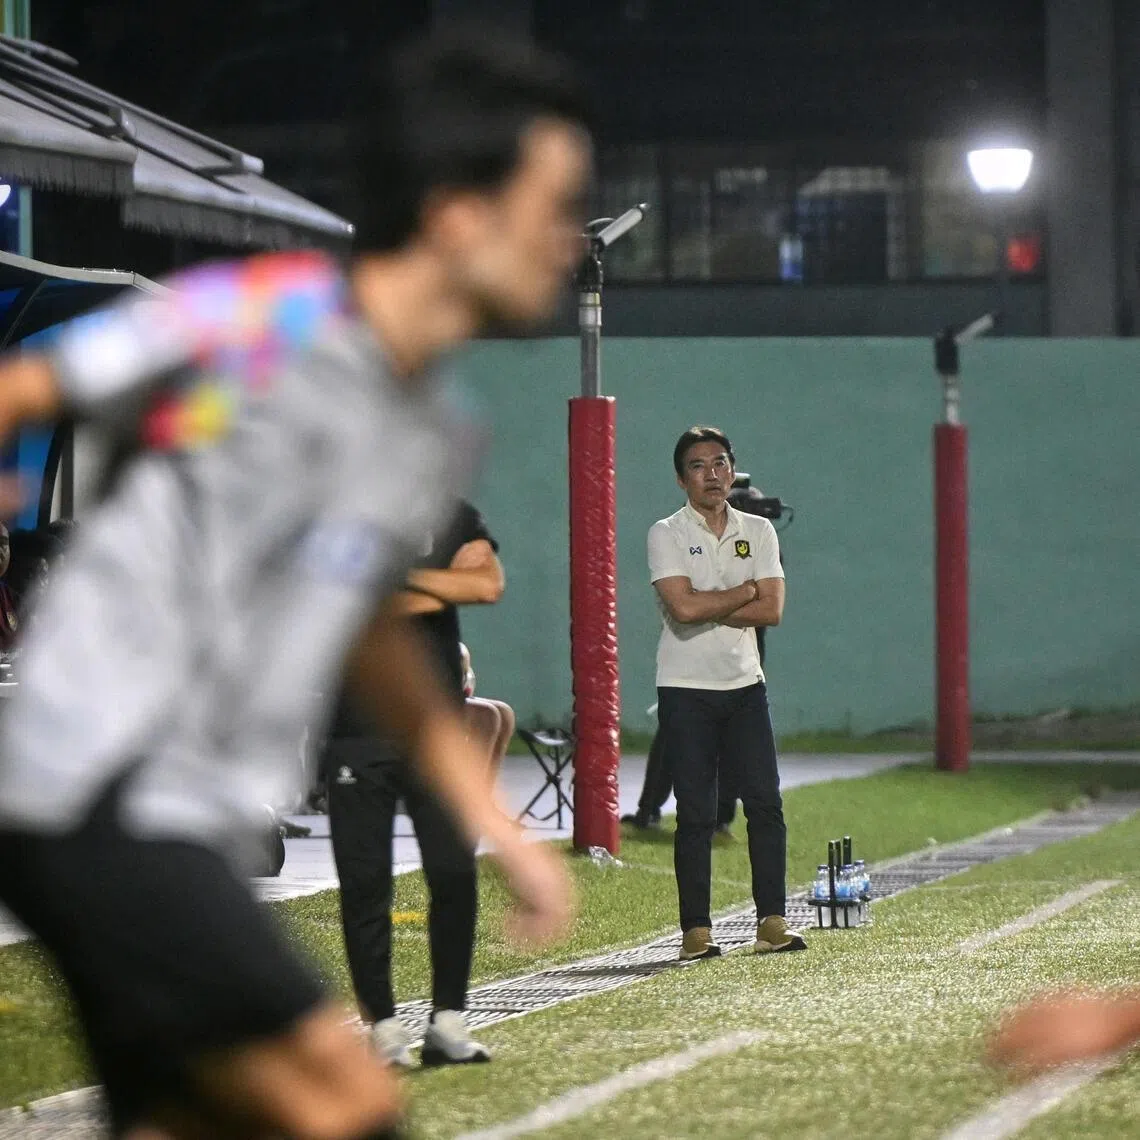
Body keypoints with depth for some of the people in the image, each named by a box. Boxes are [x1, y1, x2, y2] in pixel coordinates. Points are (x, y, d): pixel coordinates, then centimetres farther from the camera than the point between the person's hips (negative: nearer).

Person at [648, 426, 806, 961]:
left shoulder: (758, 532, 9)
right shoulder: (666, 535, -2)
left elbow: (772, 610, -3)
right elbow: (683, 606, -17)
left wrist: (708, 607, -11)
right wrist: (748, 590, -6)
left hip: (744, 684, 3)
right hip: (686, 690, -3)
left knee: (765, 803, -4)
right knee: (695, 815, -3)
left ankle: (771, 920, -1)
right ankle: (696, 930, 0)